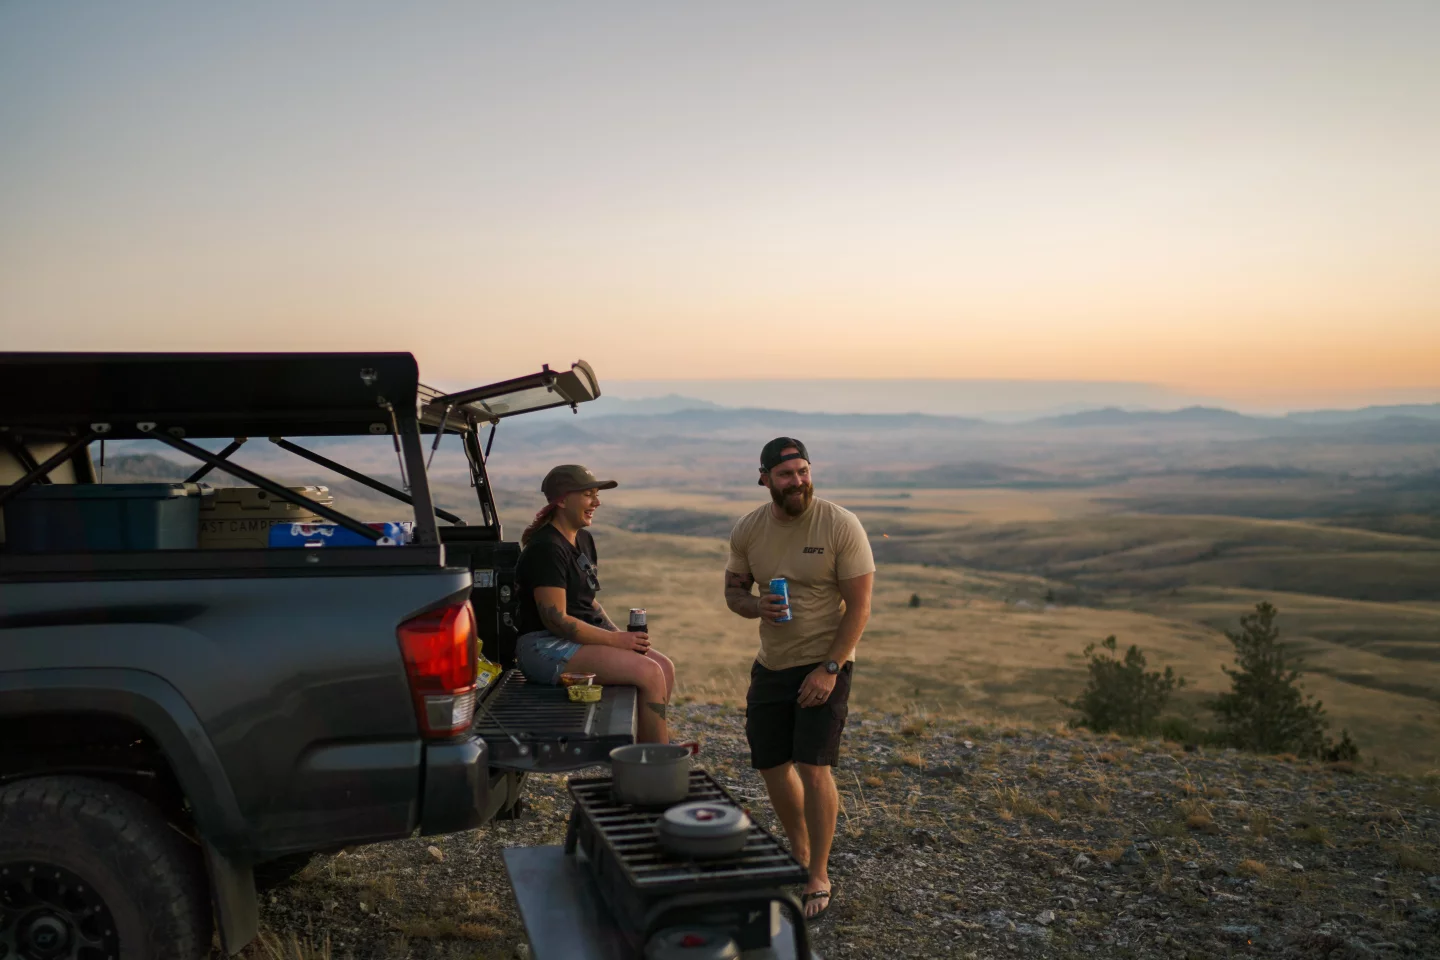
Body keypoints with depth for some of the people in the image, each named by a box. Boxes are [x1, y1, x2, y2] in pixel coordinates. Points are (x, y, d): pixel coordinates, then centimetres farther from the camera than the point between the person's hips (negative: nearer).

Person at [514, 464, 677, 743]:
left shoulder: (584, 540, 14)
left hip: (583, 638, 10)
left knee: (665, 667, -3)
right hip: (546, 647, -10)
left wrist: (622, 635, 4)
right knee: (649, 673, -22)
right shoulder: (546, 549, -17)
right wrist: (616, 639, -19)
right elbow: (555, 619, -22)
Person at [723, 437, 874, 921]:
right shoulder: (747, 529, -2)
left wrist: (829, 668, -20)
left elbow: (859, 605, -14)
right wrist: (756, 605, -15)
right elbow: (733, 589, 9)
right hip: (771, 664, 5)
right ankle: (799, 853, 35)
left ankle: (819, 876, 6)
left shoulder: (841, 525, -15)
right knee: (772, 765, 12)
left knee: (813, 767, -11)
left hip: (825, 663, -5)